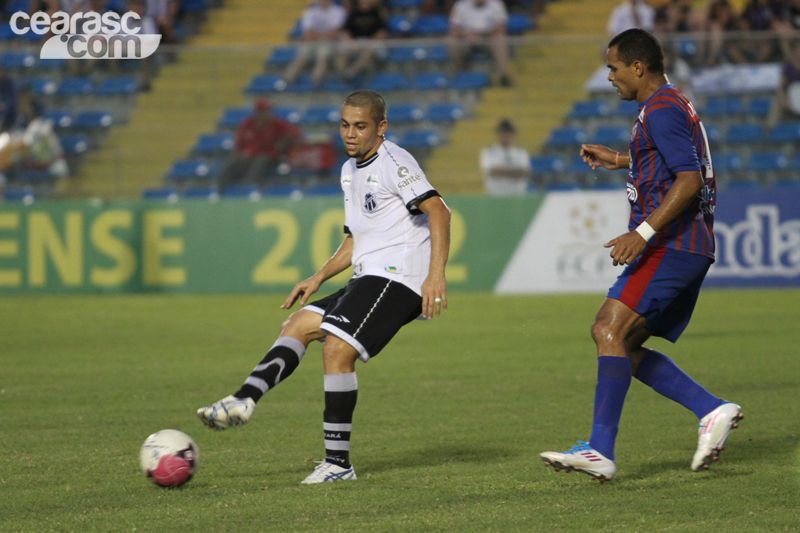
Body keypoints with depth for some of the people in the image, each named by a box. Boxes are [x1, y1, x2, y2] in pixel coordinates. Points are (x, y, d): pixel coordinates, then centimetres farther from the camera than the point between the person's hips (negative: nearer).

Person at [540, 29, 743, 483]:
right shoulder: (672, 105, 21)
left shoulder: (662, 110, -11)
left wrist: (643, 232, -27)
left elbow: (689, 181, -21)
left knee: (609, 328, -20)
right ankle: (713, 411, 2)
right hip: (692, 250, 11)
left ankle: (601, 451, -27)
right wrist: (623, 161, 33)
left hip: (670, 244, -11)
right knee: (623, 346, 10)